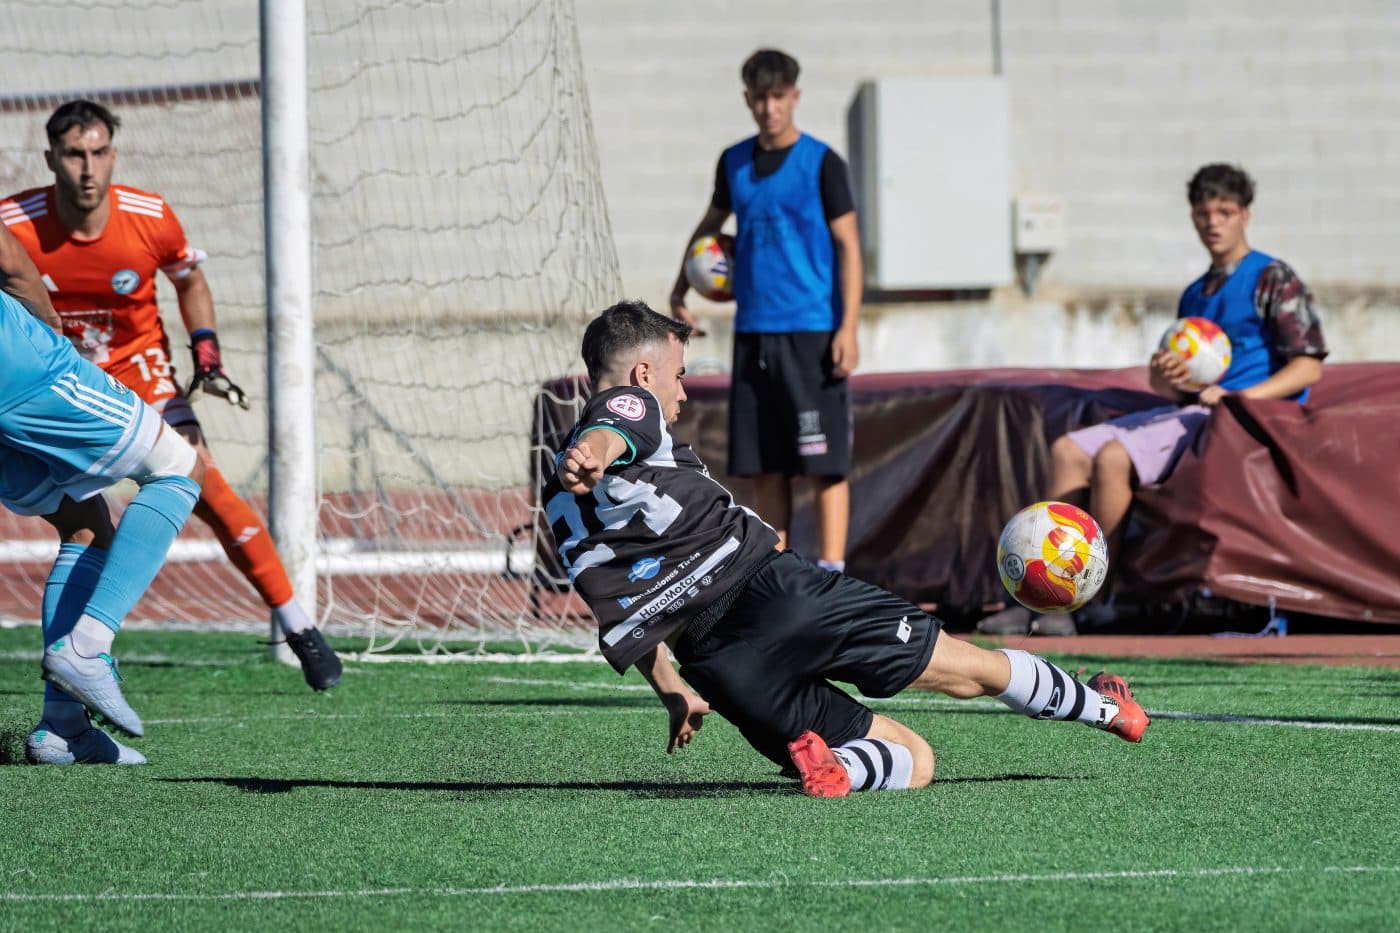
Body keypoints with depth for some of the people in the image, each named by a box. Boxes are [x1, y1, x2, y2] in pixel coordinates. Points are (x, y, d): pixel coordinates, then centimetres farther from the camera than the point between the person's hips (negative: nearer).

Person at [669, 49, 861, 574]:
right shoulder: (734, 164, 12)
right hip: (753, 333, 5)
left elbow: (848, 248, -5)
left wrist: (847, 329, -13)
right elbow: (710, 226, 28)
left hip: (812, 333, -5)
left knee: (824, 463, -7)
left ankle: (831, 575, -8)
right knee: (765, 466, 6)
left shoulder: (821, 163, -3)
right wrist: (681, 289, 19)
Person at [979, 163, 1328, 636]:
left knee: (1113, 457, -27)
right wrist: (1165, 378, -3)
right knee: (1069, 451, -4)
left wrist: (1239, 397, -20)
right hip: (1190, 413, 9)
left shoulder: (1274, 279, -1)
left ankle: (1096, 598, -22)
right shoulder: (1195, 295, 23)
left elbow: (1309, 366, -10)